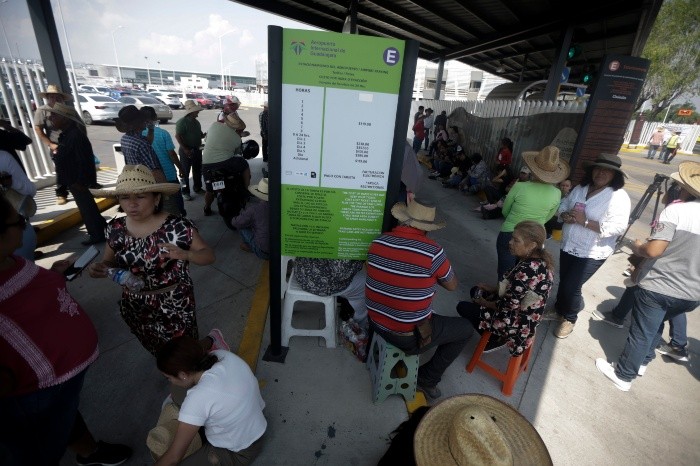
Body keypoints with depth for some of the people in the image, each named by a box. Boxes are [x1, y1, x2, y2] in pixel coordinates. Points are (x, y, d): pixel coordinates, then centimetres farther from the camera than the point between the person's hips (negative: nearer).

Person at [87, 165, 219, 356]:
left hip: (175, 306, -5)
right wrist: (99, 268, -16)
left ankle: (210, 341, 40)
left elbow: (209, 256, -15)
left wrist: (185, 254, -34)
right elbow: (109, 262, 7)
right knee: (159, 352, 24)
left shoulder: (178, 227, -20)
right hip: (135, 308, 5)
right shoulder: (115, 229, -7)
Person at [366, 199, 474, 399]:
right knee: (466, 329, 17)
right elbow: (452, 285, -5)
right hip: (409, 337, -6)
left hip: (376, 324, 6)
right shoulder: (433, 252, -22)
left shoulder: (378, 242, -9)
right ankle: (428, 379, 22)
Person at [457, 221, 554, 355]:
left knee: (462, 307, 5)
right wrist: (493, 288, 4)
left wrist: (484, 302, -9)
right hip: (526, 318, 9)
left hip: (516, 324, -9)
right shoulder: (541, 261, -5)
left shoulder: (526, 270, -34)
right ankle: (496, 335, 20)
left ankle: (495, 340, 15)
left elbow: (508, 305, -26)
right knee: (476, 292, 21)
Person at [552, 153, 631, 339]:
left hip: (592, 253, -5)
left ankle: (569, 318, 23)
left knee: (571, 286, -4)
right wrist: (565, 215, -12)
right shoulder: (580, 189, 4)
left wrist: (585, 221, -27)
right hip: (568, 246, 6)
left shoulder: (619, 197, -15)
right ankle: (560, 309, 42)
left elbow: (618, 227, -23)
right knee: (563, 282, 18)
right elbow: (563, 205, 11)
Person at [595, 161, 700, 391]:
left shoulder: (676, 210, -18)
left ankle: (623, 376, 23)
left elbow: (653, 250, -26)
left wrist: (638, 247, -5)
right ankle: (642, 362, 43)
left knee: (641, 332, 8)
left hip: (658, 287, -5)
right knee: (655, 325, 28)